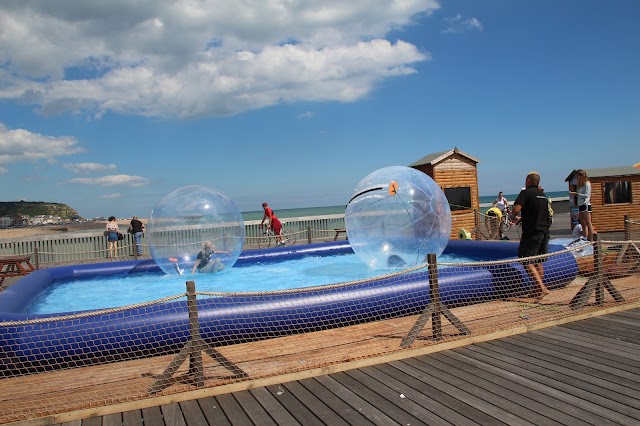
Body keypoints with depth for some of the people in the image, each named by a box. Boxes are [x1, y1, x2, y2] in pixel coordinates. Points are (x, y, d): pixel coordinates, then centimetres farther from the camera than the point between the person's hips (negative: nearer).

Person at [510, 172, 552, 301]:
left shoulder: (526, 192, -8)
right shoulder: (542, 194, 16)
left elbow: (516, 209, -21)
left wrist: (513, 217, -1)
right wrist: (521, 218, 27)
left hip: (532, 232, -8)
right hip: (544, 231, 8)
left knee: (527, 261, -5)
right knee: (538, 262, 15)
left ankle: (541, 288, -14)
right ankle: (539, 289, 19)